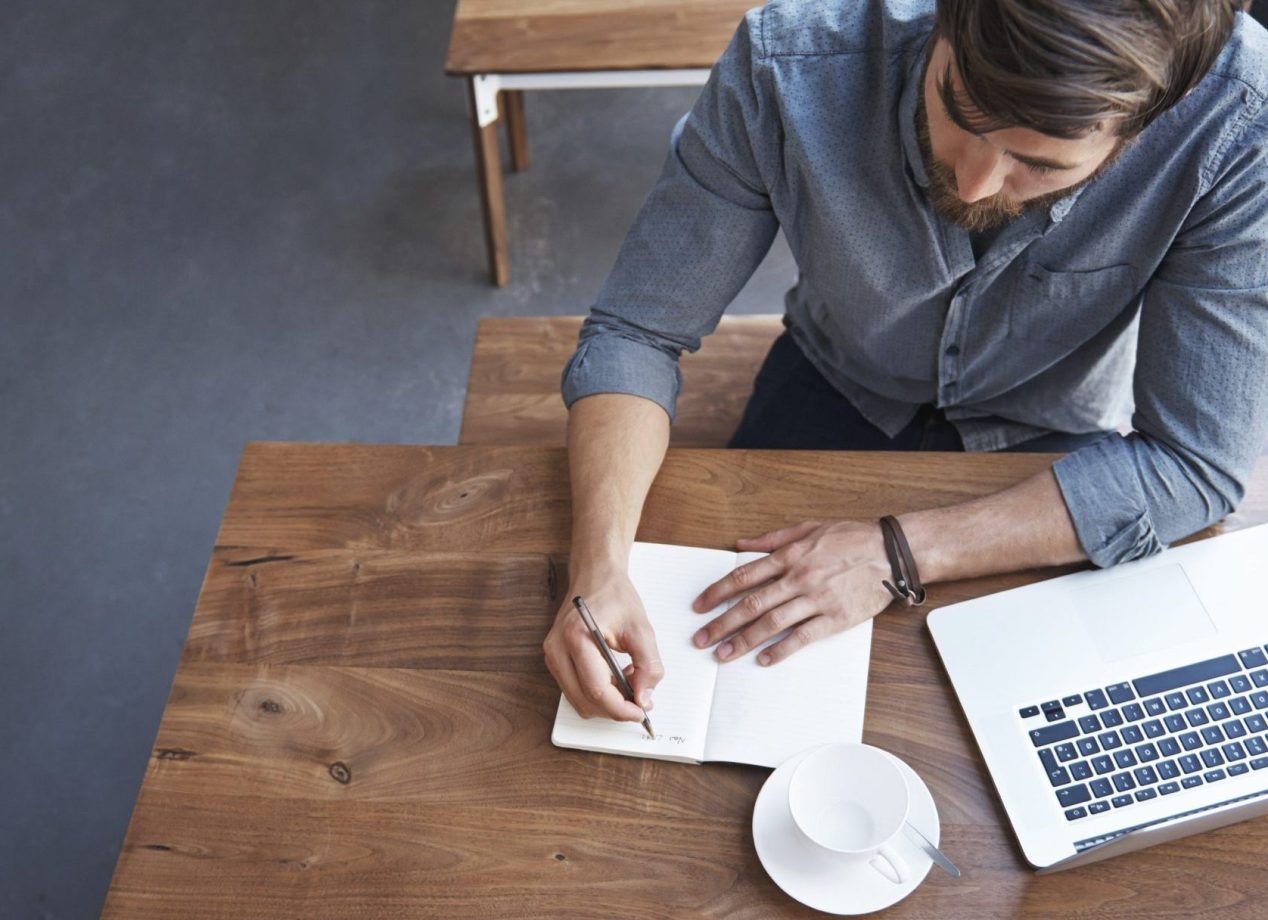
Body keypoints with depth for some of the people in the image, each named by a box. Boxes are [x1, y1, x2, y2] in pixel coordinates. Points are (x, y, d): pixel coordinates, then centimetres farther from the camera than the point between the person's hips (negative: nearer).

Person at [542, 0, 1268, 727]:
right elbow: (636, 332, -21)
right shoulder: (785, 68, -31)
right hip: (841, 387, 1)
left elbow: (1199, 465, -26)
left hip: (1051, 437, 0)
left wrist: (904, 552, -34)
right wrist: (600, 564, -37)